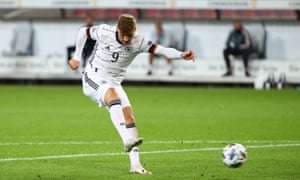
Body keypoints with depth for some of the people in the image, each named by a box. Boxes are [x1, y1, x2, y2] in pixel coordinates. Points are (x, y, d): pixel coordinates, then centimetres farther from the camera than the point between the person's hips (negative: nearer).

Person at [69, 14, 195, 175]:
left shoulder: (138, 42, -14)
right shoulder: (104, 32, -17)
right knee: (113, 94, -35)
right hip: (93, 78, -4)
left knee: (128, 115, -10)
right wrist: (76, 57, 11)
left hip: (113, 83, 4)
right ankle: (127, 140, -50)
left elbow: (162, 50, -28)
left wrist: (181, 55, -46)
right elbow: (83, 32, 3)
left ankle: (135, 164, -8)